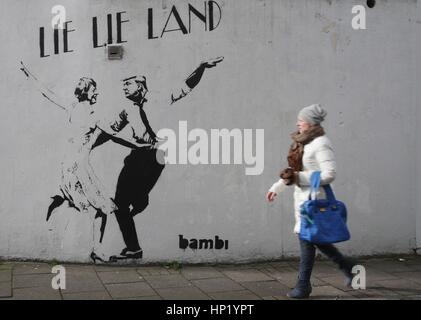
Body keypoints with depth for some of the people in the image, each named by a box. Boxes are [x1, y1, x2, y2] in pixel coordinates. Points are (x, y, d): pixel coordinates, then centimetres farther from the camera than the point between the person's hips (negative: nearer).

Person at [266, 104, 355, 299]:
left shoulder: (320, 144, -17)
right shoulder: (303, 143, 12)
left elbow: (329, 174, -22)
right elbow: (296, 170, 22)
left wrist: (299, 178, -23)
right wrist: (276, 187, 20)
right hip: (303, 196, 9)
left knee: (307, 239, -3)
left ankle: (303, 286, 8)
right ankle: (347, 268, 31)